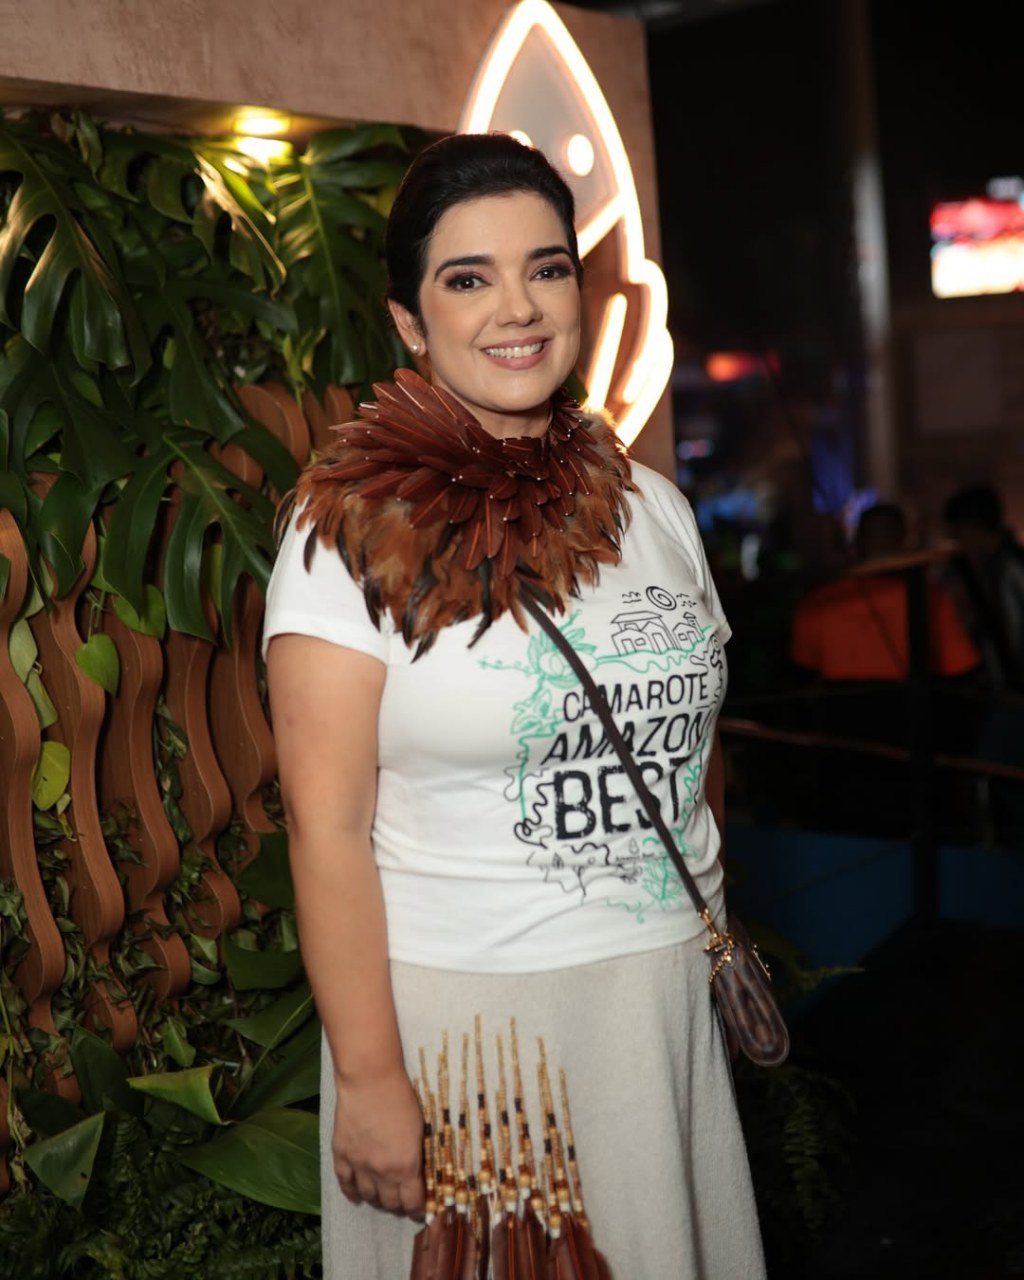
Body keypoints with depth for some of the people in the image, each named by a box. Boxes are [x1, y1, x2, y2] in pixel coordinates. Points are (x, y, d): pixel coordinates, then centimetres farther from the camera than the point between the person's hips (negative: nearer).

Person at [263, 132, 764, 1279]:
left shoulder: (653, 503, 6)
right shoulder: (351, 525, -12)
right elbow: (328, 825, -15)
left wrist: (708, 932, 13)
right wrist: (369, 1079, -16)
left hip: (669, 1000, 5)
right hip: (461, 1011, -5)